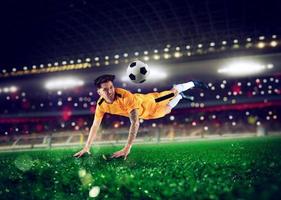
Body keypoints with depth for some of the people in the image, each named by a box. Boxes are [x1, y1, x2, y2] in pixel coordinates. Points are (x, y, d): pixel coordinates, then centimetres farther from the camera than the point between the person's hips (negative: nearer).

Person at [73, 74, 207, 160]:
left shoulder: (125, 96, -47)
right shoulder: (101, 104, -28)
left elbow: (135, 122, -53)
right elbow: (95, 126, -18)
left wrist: (127, 148, -59)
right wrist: (86, 148, -22)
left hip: (147, 102, -5)